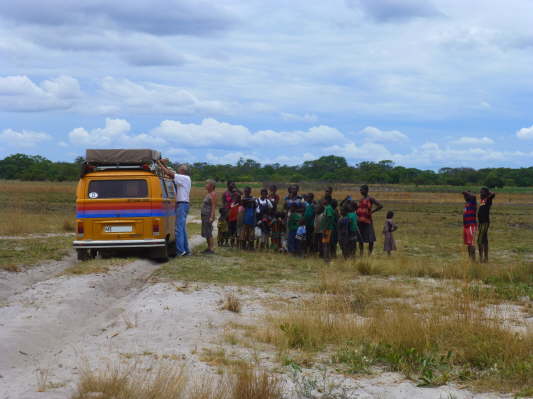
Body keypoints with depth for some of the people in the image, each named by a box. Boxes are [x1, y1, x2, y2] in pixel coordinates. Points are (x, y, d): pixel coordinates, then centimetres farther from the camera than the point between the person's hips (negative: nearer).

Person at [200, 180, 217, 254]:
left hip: (209, 216, -10)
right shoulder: (208, 194, 17)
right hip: (204, 215, 10)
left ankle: (211, 249, -9)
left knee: (209, 233, -10)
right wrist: (202, 216, 21)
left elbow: (213, 206, -19)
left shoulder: (213, 194, -12)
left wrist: (211, 217, -24)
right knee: (206, 233, 11)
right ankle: (208, 248, 16)